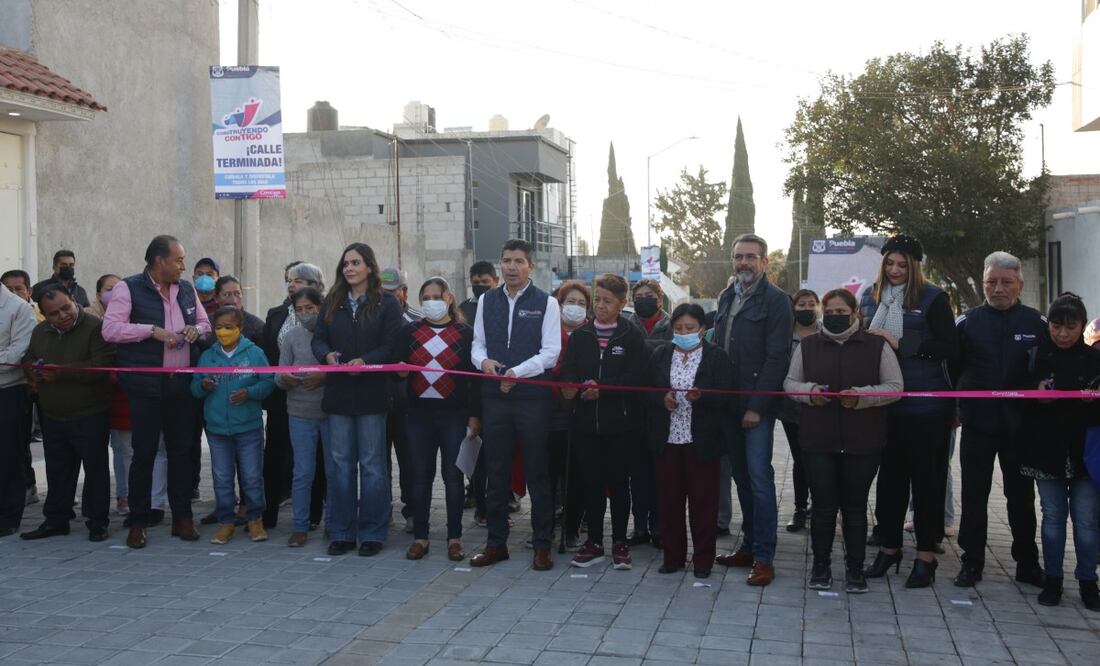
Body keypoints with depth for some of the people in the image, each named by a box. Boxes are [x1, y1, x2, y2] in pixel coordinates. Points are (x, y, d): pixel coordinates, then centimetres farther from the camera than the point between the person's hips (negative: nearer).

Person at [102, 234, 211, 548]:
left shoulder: (187, 289, 12)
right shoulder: (128, 289, -5)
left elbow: (205, 323, 22)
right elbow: (110, 329, -13)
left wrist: (196, 329, -1)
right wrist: (152, 330, -18)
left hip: (182, 384, 5)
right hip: (146, 385, -5)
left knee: (181, 451, 9)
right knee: (144, 453, 0)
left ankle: (182, 517, 19)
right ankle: (138, 522, 12)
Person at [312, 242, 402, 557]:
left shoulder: (387, 303, -1)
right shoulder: (332, 302, 11)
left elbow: (391, 344, -8)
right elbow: (318, 339, 9)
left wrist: (365, 361, -23)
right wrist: (328, 355, -13)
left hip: (371, 392, -4)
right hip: (338, 391, 4)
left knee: (372, 464, 2)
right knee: (340, 463, 7)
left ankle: (372, 533, 10)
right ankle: (342, 532, 15)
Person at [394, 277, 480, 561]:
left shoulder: (465, 333, 3)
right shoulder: (410, 332, 9)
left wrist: (474, 415, -5)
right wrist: (399, 367, -20)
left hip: (454, 414, -2)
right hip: (419, 413, 2)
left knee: (453, 476, 3)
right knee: (420, 476, 6)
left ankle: (454, 538, 12)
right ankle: (420, 536, 15)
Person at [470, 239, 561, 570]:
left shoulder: (546, 303, -1)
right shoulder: (486, 300, 11)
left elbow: (551, 352, -7)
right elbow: (478, 344, 13)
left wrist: (517, 372, -18)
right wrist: (484, 361, -10)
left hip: (532, 398, -3)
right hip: (494, 397, 3)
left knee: (537, 473, 3)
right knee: (496, 472, 10)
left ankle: (542, 545, 13)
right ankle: (496, 543, 21)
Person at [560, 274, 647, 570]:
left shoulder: (632, 336, -1)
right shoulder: (580, 335, 9)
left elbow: (635, 377, -10)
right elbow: (568, 370, 2)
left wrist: (601, 388, -20)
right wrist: (569, 386, -20)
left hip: (619, 422, -3)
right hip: (585, 422, 3)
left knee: (618, 482, 4)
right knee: (591, 482, 8)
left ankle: (619, 543, 15)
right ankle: (594, 542, 17)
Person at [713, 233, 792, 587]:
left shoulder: (776, 299, -6)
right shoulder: (727, 297, 16)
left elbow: (777, 357, -12)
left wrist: (757, 406, -16)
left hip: (757, 405, -7)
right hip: (730, 403, 7)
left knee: (759, 476, -8)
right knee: (741, 475, 12)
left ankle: (764, 557, -3)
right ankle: (750, 546, 21)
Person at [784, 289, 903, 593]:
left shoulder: (876, 346, 2)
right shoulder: (808, 345, 9)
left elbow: (895, 386, -1)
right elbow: (789, 382, 12)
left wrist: (861, 396, -17)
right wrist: (808, 391, -10)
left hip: (862, 442, -1)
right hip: (818, 440, 1)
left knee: (855, 507, 6)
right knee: (823, 506, 3)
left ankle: (855, 569, 16)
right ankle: (820, 566, 16)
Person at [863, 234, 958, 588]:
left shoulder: (932, 298, -5)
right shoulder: (875, 296, 10)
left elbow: (950, 349, -12)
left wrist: (901, 344, -16)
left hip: (926, 406, -5)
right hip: (886, 403, 5)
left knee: (927, 477, 2)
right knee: (890, 475, 10)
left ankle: (926, 554, 10)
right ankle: (889, 546, 21)